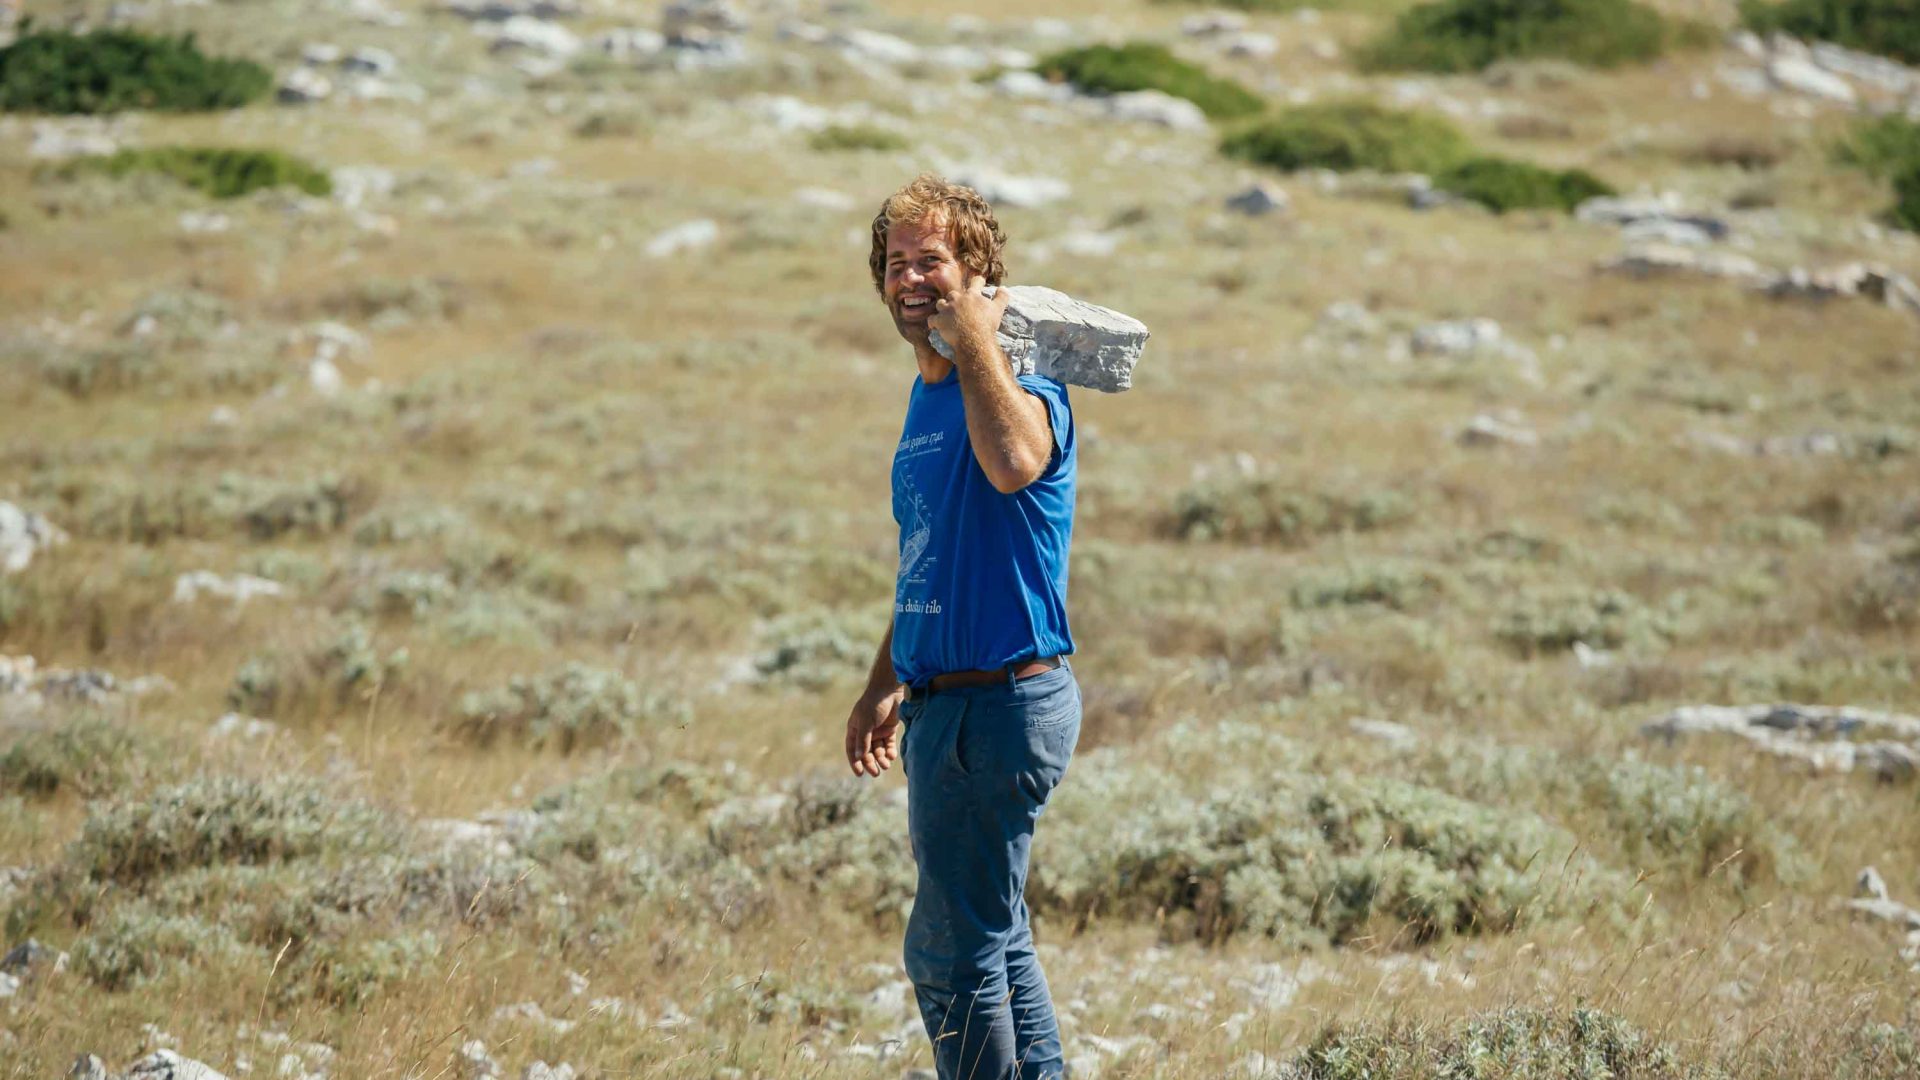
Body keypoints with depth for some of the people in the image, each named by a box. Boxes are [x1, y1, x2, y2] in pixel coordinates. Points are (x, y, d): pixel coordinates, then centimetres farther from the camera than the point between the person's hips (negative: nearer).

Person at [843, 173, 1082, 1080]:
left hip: (1003, 702, -10)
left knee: (950, 952, -7)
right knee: (993, 941, 17)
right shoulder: (928, 397, 15)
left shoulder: (1020, 388, -14)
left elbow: (1013, 462, -41)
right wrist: (885, 687, 27)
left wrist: (975, 335, -27)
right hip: (943, 702, 10)